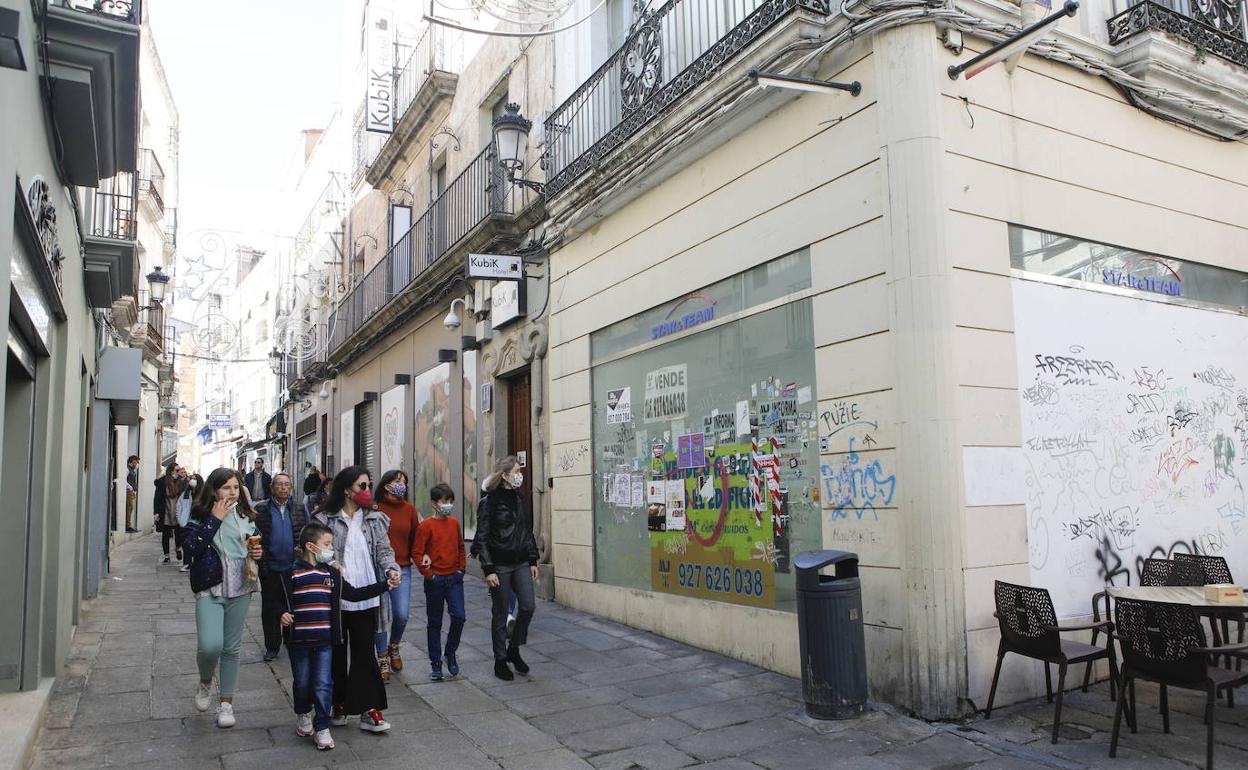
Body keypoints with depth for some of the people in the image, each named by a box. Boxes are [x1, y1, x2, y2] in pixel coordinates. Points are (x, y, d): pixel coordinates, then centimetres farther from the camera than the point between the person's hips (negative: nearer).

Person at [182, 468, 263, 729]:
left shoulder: (245, 516, 7)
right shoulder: (201, 515, -4)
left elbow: (255, 545, 19)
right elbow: (190, 546, -18)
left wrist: (258, 552, -4)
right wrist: (215, 519, -19)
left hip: (240, 589, 3)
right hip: (210, 589, -3)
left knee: (232, 648, 9)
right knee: (210, 645, -17)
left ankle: (227, 702, 22)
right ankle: (205, 682, 17)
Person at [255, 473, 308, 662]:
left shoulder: (300, 508, 4)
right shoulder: (261, 509, -1)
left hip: (294, 567, 1)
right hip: (270, 567, -1)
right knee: (270, 607, 8)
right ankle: (272, 646, 21)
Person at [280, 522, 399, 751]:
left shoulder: (332, 573, 6)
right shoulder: (291, 573, -4)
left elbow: (354, 594, 11)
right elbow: (279, 601, 4)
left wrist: (385, 585, 6)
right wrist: (282, 614, -17)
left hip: (324, 639, 2)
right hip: (298, 640, -2)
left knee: (323, 684, 0)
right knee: (302, 682, 12)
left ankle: (322, 728, 10)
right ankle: (303, 715, 39)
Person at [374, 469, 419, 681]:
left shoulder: (409, 509, 5)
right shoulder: (375, 508, -7)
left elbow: (415, 537, 9)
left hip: (403, 568, 3)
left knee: (402, 615, 2)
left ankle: (394, 647, 32)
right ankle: (382, 659, 19)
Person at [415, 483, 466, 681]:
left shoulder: (454, 523, 6)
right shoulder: (427, 525, -8)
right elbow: (417, 553, -9)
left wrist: (461, 568, 9)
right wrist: (429, 574, -11)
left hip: (454, 577, 3)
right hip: (435, 580, -3)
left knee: (459, 616, -8)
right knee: (435, 622, 7)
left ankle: (451, 653, 15)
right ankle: (435, 663, 18)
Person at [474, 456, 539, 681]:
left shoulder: (519, 500, 9)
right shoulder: (489, 502, -9)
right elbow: (482, 538, -11)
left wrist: (533, 561, 10)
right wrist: (488, 569, -15)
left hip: (521, 563, 6)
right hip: (500, 565, -5)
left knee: (528, 605, -1)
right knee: (500, 614, 4)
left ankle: (514, 649, 20)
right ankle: (500, 660, 18)